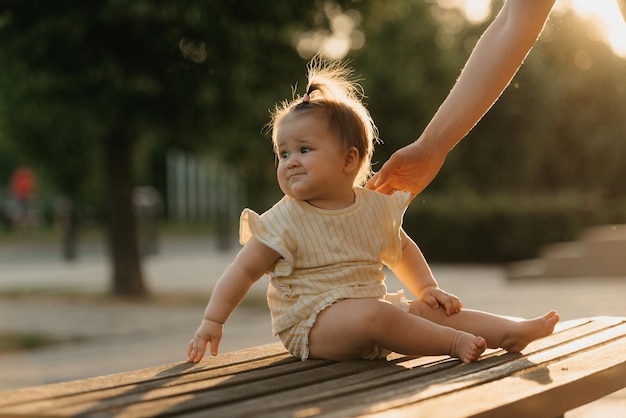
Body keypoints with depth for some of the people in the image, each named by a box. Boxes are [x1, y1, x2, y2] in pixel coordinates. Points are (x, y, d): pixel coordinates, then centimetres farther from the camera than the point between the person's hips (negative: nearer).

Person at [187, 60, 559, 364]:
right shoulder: (286, 221, -7)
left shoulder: (376, 207, 7)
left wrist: (428, 289, 12)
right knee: (373, 315, -32)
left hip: (374, 307, 6)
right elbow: (244, 270, -6)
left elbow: (403, 249, 24)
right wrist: (213, 321, -13)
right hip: (311, 323, -6)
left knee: (433, 309, -6)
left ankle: (512, 331, -7)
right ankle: (453, 343, -28)